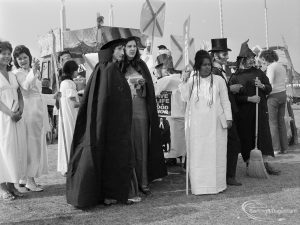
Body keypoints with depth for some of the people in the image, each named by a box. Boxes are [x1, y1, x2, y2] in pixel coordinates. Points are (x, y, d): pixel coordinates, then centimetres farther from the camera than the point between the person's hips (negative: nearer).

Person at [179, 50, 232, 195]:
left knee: (216, 153, 2)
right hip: (196, 124, 0)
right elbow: (185, 98, -4)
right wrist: (184, 81, -11)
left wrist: (228, 118, 2)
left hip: (215, 123, 0)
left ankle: (216, 184, 12)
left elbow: (225, 100, 8)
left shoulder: (218, 80, 6)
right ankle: (199, 186, 6)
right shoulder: (191, 80, 8)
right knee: (197, 153, 0)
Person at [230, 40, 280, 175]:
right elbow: (234, 96, -7)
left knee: (263, 135, 1)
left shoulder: (259, 72, 9)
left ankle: (265, 163, 6)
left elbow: (269, 89, 10)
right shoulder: (236, 76, -1)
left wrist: (262, 86, -11)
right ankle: (249, 164, 13)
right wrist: (249, 98, -18)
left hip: (260, 109, 3)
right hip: (244, 112, -2)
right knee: (247, 137, 2)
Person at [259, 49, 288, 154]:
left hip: (274, 95, -8)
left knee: (272, 122, -2)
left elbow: (270, 83, -20)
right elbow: (284, 82, 16)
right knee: (281, 121, 11)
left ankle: (276, 148, -2)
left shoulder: (271, 67, -11)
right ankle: (284, 147, 14)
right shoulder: (282, 67, 15)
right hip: (283, 94, 8)